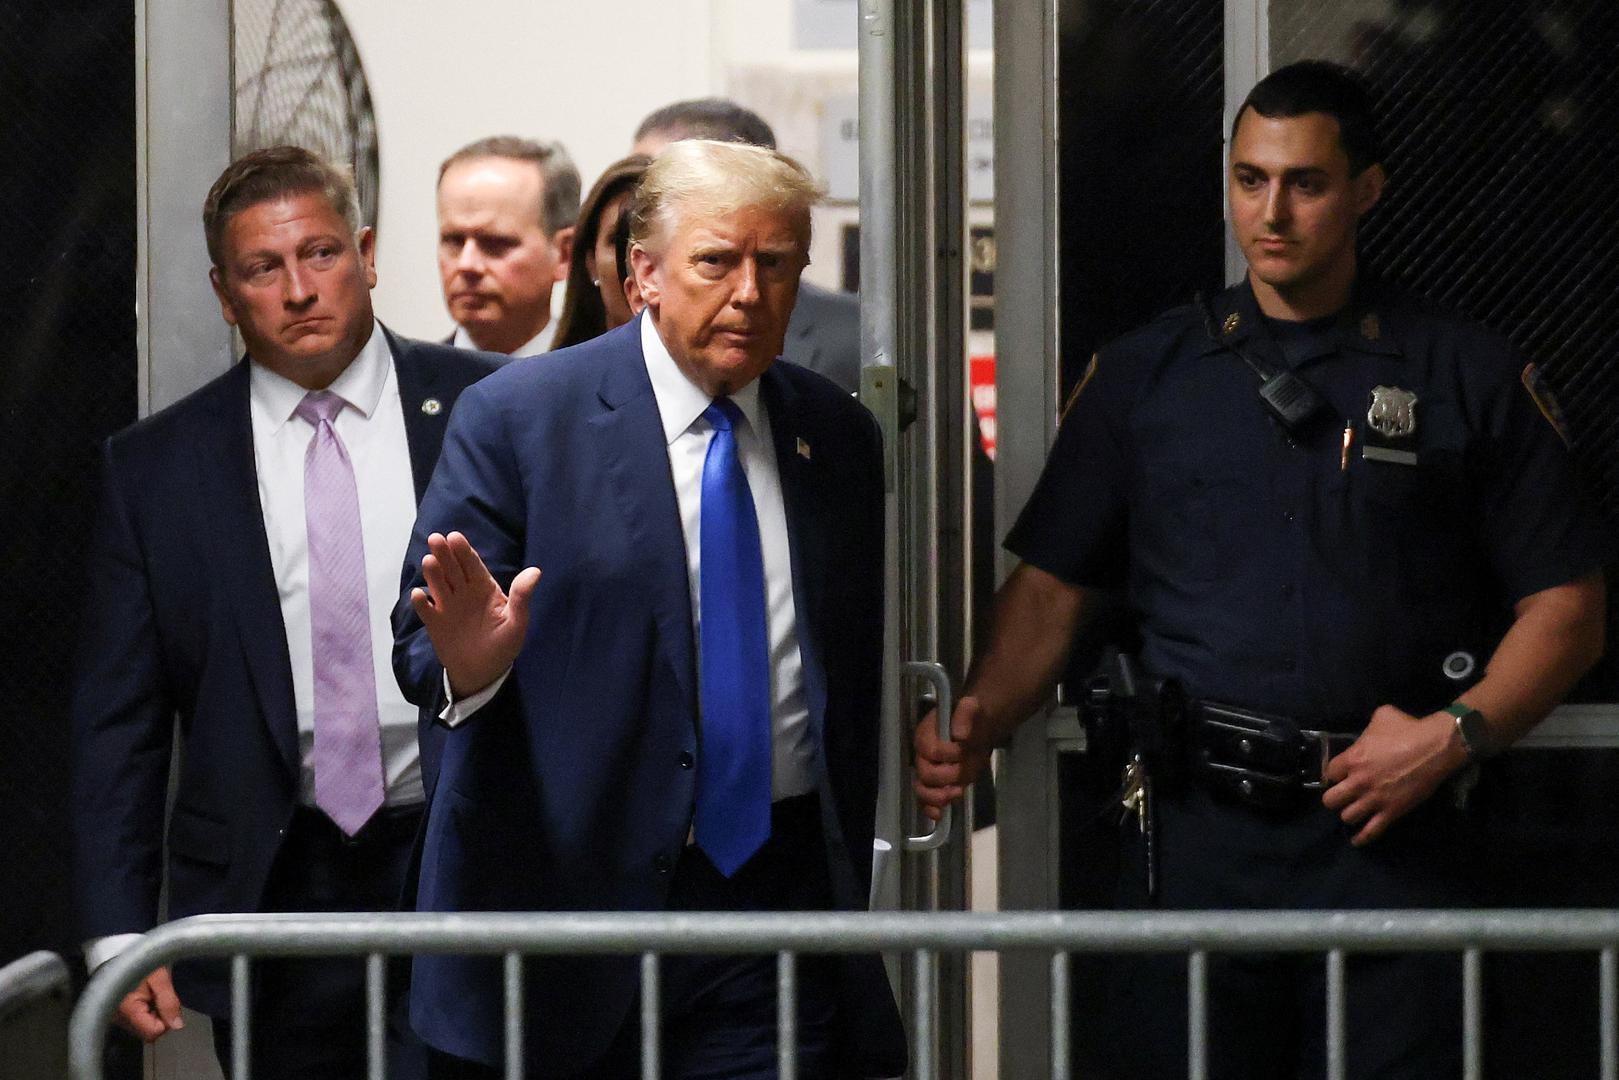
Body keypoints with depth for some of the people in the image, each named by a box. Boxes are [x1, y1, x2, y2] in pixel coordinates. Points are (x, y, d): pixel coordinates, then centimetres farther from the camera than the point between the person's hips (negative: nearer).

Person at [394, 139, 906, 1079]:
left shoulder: (838, 436, 10)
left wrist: (853, 890, 14)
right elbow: (420, 645, -6)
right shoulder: (515, 419, -3)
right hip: (573, 887, -3)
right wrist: (467, 660, -29)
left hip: (781, 894, 3)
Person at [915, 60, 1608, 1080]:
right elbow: (1052, 587, 11)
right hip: (1197, 833, 2)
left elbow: (1567, 607, 6)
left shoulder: (1467, 375, 6)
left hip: (1391, 837, -1)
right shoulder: (1144, 374, 11)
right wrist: (979, 721, -7)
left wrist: (1455, 735, -10)